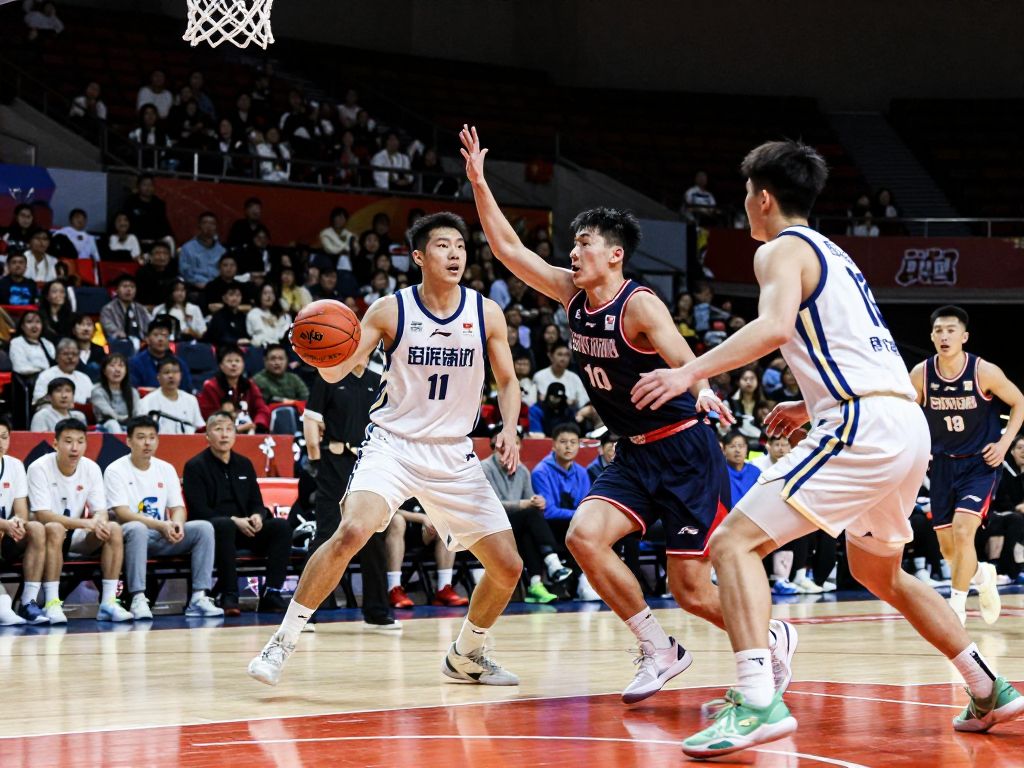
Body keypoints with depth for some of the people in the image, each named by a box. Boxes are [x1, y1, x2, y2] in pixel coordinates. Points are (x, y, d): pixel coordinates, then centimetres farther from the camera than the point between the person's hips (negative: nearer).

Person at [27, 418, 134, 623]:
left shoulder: (92, 468, -3)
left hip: (77, 538, 5)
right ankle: (51, 603, -36)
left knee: (113, 529, -21)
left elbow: (101, 512, -3)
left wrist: (98, 521, -30)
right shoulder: (39, 468, -17)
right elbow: (43, 515, -24)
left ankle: (108, 602, -22)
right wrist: (85, 523, -35)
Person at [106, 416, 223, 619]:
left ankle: (198, 598, -22)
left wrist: (177, 524, -18)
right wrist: (161, 525, -26)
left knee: (204, 527, -16)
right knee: (137, 529, -40)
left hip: (163, 538, 5)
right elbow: (123, 514, -16)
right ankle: (138, 599, -40)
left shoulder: (166, 469, 11)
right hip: (130, 535, -5)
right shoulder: (116, 471, -6)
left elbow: (178, 507, 8)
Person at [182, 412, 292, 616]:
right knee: (224, 525, -40)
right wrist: (234, 521, -21)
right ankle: (229, 596, -38)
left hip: (245, 530, 5)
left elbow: (257, 503, 18)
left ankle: (271, 594, -25)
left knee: (281, 526, -20)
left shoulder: (244, 464, 18)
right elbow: (198, 510, -9)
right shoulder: (195, 466, 1)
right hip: (210, 530, -5)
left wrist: (257, 516, -8)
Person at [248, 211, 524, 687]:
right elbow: (335, 373, -8)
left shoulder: (486, 314, -1)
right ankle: (283, 642, -18)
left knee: (508, 567, 1)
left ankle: (465, 657, 26)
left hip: (454, 456, 4)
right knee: (352, 531, -29)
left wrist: (509, 430, -8)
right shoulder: (391, 310, -7)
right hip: (393, 445, -3)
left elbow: (507, 381, 10)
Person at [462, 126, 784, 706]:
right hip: (634, 455, 7)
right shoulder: (573, 295, 3)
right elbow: (509, 248, 7)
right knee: (584, 536, -16)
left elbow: (680, 355, -36)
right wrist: (479, 183, -1)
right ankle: (659, 651, -1)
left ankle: (772, 638, 23)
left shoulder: (639, 305, -18)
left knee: (693, 591, -7)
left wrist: (701, 389, -58)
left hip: (685, 452, -7)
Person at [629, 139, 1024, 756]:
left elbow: (775, 325, -21)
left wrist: (691, 371, -23)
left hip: (864, 427, -9)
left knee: (735, 542, -11)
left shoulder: (781, 250, 0)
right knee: (879, 571, 29)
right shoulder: (834, 254, 27)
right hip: (909, 424, 9)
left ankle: (759, 701, -28)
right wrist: (812, 405, 37)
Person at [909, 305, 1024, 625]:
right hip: (943, 463, 4)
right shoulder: (920, 374, -9)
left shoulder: (984, 371, -16)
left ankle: (956, 607, -9)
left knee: (962, 531, -22)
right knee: (947, 548, 9)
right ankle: (982, 574, 42)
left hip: (980, 463, -4)